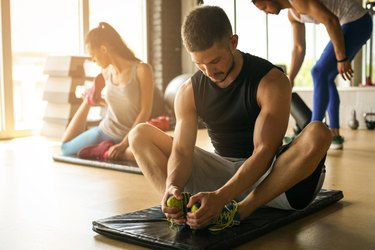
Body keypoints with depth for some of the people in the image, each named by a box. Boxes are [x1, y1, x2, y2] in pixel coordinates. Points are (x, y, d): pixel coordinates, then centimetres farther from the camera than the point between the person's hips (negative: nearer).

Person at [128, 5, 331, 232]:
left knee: (318, 134, -33)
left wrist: (221, 196, -38)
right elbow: (181, 150, -10)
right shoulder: (189, 92, -3)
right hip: (221, 170, 4)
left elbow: (264, 152, -24)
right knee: (140, 135, -5)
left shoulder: (272, 82, -16)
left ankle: (241, 210, -35)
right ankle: (178, 205, -30)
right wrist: (172, 186, -33)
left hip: (264, 175, -3)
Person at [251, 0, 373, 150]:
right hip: (351, 23, 10)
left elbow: (331, 20, -27)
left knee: (319, 73, -11)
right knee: (326, 77, 11)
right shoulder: (292, 13, 12)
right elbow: (299, 48, 18)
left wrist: (341, 59, -25)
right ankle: (335, 135, 12)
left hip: (356, 22, -10)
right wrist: (289, 81, 18)